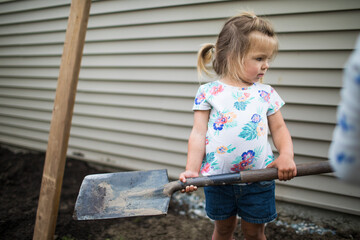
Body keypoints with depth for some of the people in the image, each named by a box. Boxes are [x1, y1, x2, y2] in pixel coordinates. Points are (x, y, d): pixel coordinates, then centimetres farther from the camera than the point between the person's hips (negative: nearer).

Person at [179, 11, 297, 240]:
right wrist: (192, 170, -13)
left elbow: (279, 128, 7)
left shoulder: (266, 93, 5)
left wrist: (286, 155, -13)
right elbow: (199, 133, -4)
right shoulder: (208, 92, -2)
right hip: (218, 177, -1)